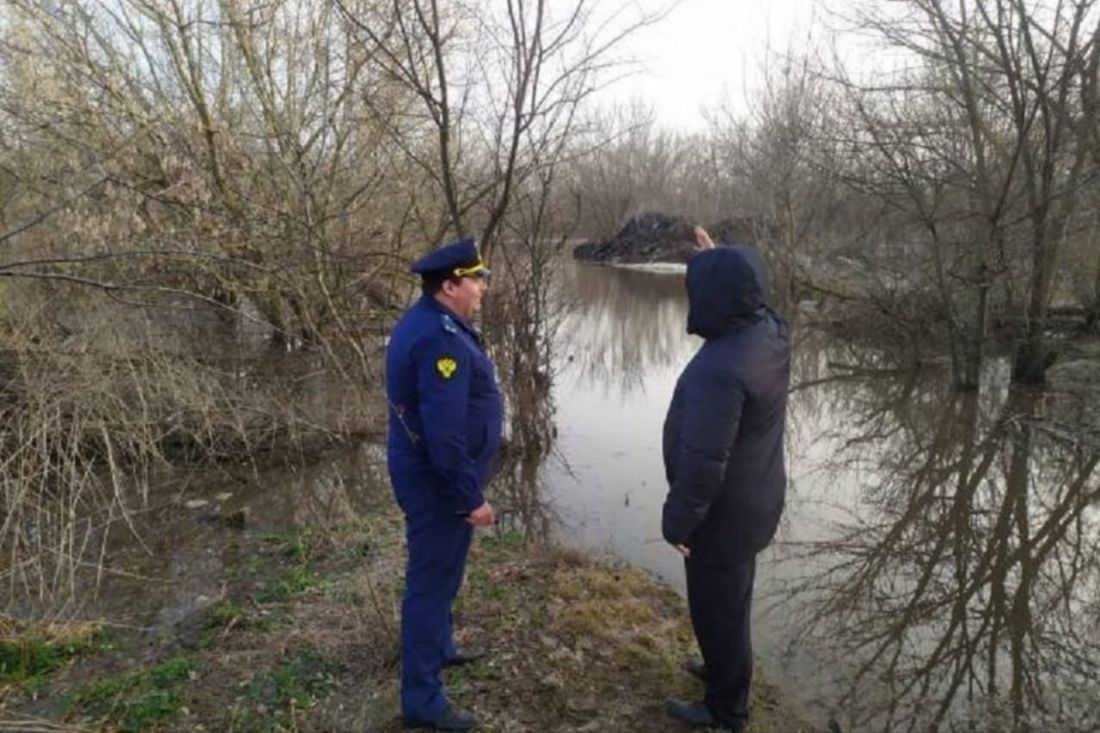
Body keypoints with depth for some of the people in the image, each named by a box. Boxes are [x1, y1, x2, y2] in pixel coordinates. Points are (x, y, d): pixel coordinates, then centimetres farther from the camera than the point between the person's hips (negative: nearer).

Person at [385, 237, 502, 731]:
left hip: (428, 472, 11)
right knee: (432, 579, 1)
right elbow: (445, 433, -29)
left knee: (441, 571, 26)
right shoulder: (440, 340, -27)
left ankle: (438, 647, 47)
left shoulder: (427, 322, 7)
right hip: (437, 481, -11)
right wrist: (470, 497, -22)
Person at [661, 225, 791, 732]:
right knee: (729, 598, 28)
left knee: (716, 605, 11)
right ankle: (724, 668, 51)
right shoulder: (771, 331, -6)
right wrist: (714, 257, 19)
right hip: (753, 496, 9)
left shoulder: (720, 368, -34)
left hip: (724, 508, -9)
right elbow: (743, 290, 21)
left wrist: (678, 520, -18)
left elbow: (703, 461, -30)